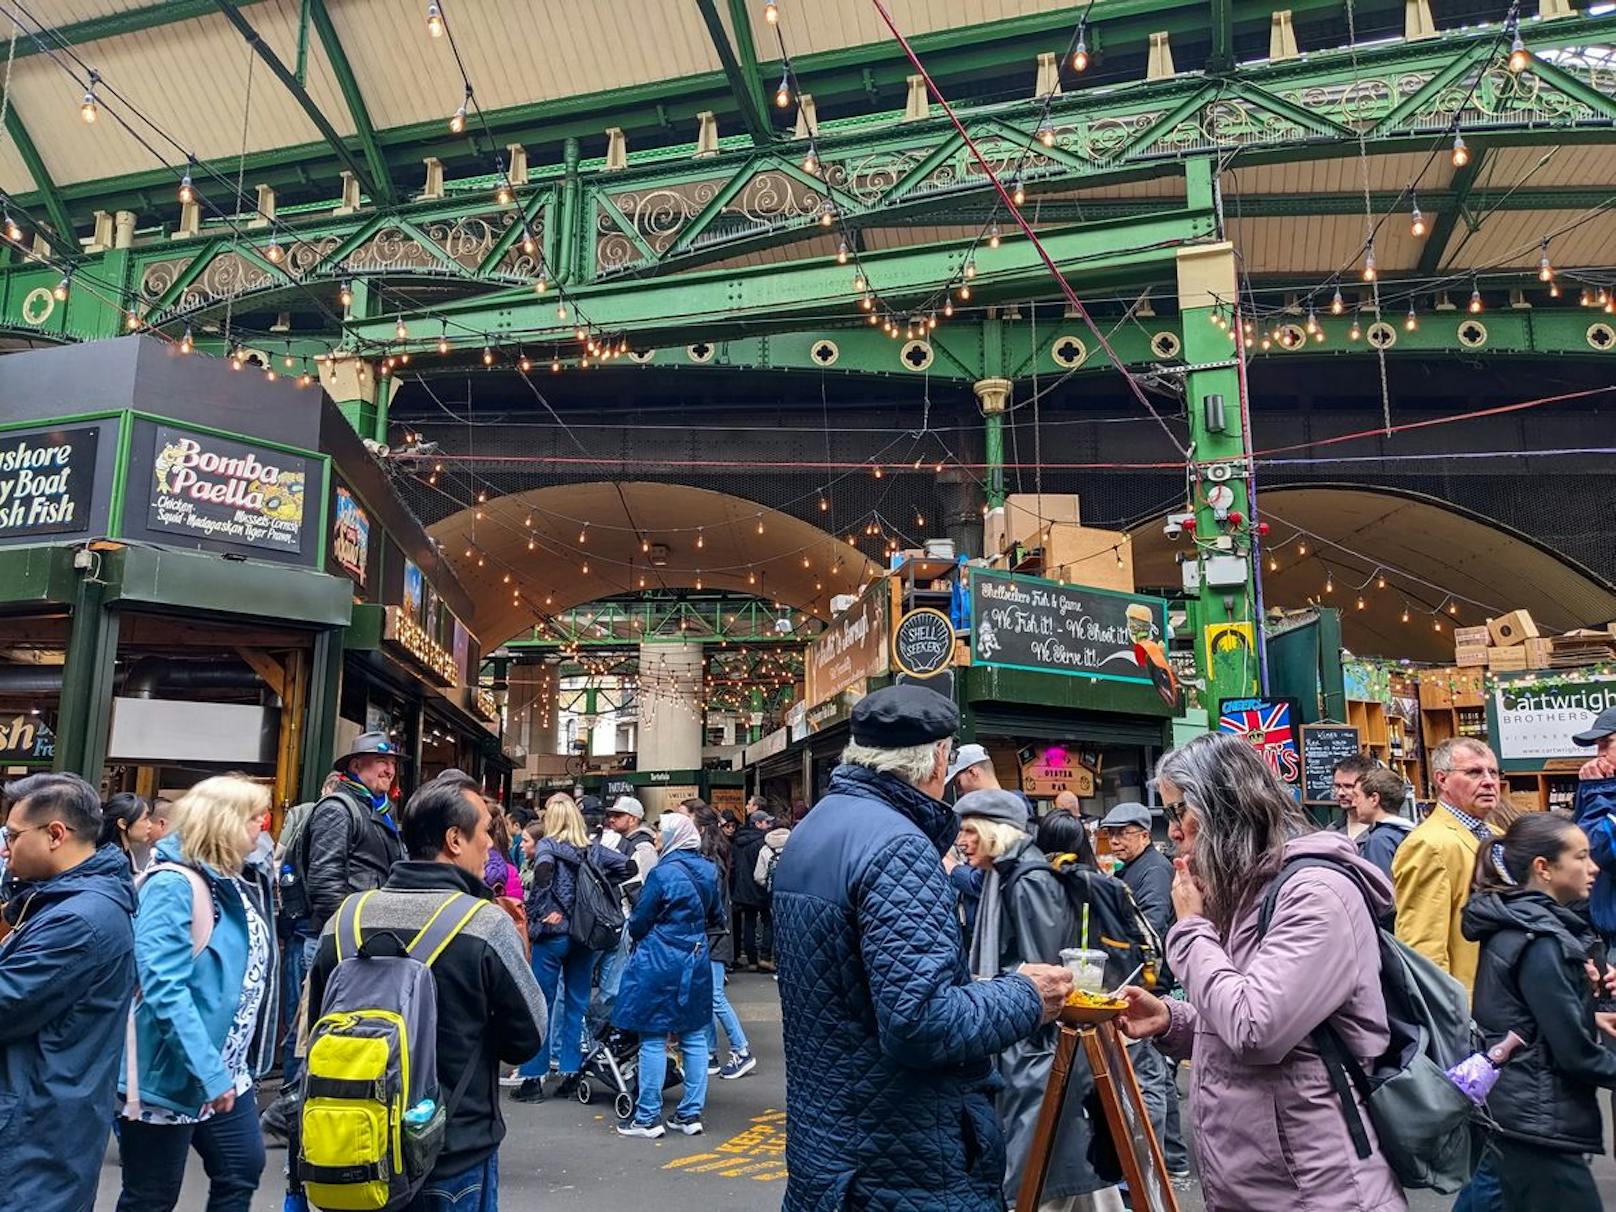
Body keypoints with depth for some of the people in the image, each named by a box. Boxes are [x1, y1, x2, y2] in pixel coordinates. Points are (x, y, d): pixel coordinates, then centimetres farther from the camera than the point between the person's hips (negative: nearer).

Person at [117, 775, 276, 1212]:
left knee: (243, 1172, 15)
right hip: (170, 1076, -9)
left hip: (228, 1070, 9)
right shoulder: (173, 885, -20)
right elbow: (165, 989, -28)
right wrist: (209, 1072, -30)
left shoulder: (229, 882, 7)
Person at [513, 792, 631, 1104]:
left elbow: (543, 868, -27)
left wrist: (542, 911, -20)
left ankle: (533, 1078, 9)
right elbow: (626, 866, 5)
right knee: (577, 1004, 11)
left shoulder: (548, 845, -6)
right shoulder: (593, 848, 6)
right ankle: (571, 1075, 15)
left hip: (553, 933, -4)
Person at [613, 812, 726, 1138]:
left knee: (653, 1040, 3)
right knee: (694, 1038, 10)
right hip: (696, 962, 6)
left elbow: (639, 922, -8)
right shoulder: (708, 871, 2)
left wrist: (637, 934, 13)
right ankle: (690, 1114, 16)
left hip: (658, 963, -6)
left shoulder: (662, 873, -16)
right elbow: (717, 918, 14)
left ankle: (647, 1117, 9)